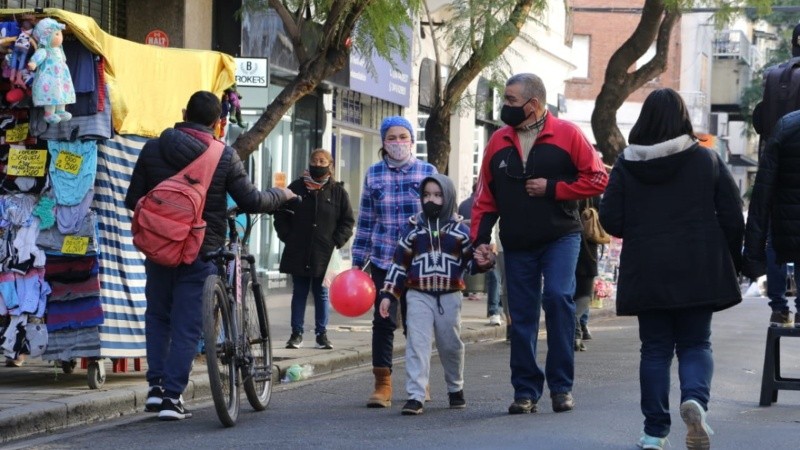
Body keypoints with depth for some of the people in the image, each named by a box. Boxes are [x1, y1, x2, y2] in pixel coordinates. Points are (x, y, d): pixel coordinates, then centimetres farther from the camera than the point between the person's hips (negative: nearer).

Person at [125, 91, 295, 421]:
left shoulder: (153, 149, -1)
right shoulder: (225, 156, -8)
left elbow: (133, 200, 2)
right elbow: (251, 201, -6)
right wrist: (281, 195, 13)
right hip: (201, 253, -2)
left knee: (157, 316, 19)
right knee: (186, 325, 3)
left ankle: (156, 386, 10)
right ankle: (172, 397, 0)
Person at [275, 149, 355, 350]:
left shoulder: (337, 191, 5)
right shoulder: (297, 188, 5)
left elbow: (348, 221, 7)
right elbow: (281, 214, 9)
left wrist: (337, 241, -4)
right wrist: (287, 236, -2)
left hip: (325, 255, 0)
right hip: (298, 254, 0)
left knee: (321, 294, 6)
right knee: (299, 293, 6)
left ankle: (322, 334, 11)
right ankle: (296, 333, 9)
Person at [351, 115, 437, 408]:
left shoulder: (427, 172, 3)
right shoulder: (374, 174, 6)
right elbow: (365, 220, 9)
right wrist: (358, 260, 7)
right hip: (383, 259, 1)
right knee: (383, 321, -2)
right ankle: (382, 384, 1)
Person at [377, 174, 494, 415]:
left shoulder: (459, 230, 3)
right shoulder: (414, 228, 4)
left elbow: (471, 259, 7)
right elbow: (400, 262, 6)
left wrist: (484, 260, -17)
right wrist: (388, 294, 2)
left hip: (449, 296, 1)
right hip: (419, 296, -1)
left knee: (451, 345, 12)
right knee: (417, 344, -10)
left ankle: (455, 389, 34)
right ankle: (415, 397, -11)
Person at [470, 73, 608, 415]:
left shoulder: (567, 134, -3)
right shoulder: (499, 141, 9)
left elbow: (597, 179, -4)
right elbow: (486, 194, 12)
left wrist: (552, 188, -12)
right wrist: (480, 238, 2)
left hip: (560, 237, -4)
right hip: (517, 245, 4)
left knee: (558, 297, -21)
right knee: (522, 317, 5)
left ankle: (561, 386, -11)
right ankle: (525, 391, 14)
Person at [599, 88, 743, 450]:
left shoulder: (626, 165, -2)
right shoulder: (707, 160, -2)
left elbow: (611, 222, -2)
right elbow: (732, 217, 0)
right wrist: (730, 263, 14)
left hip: (646, 272, 0)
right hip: (698, 272, 0)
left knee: (655, 349, 9)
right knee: (695, 344, 9)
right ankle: (695, 398, -20)